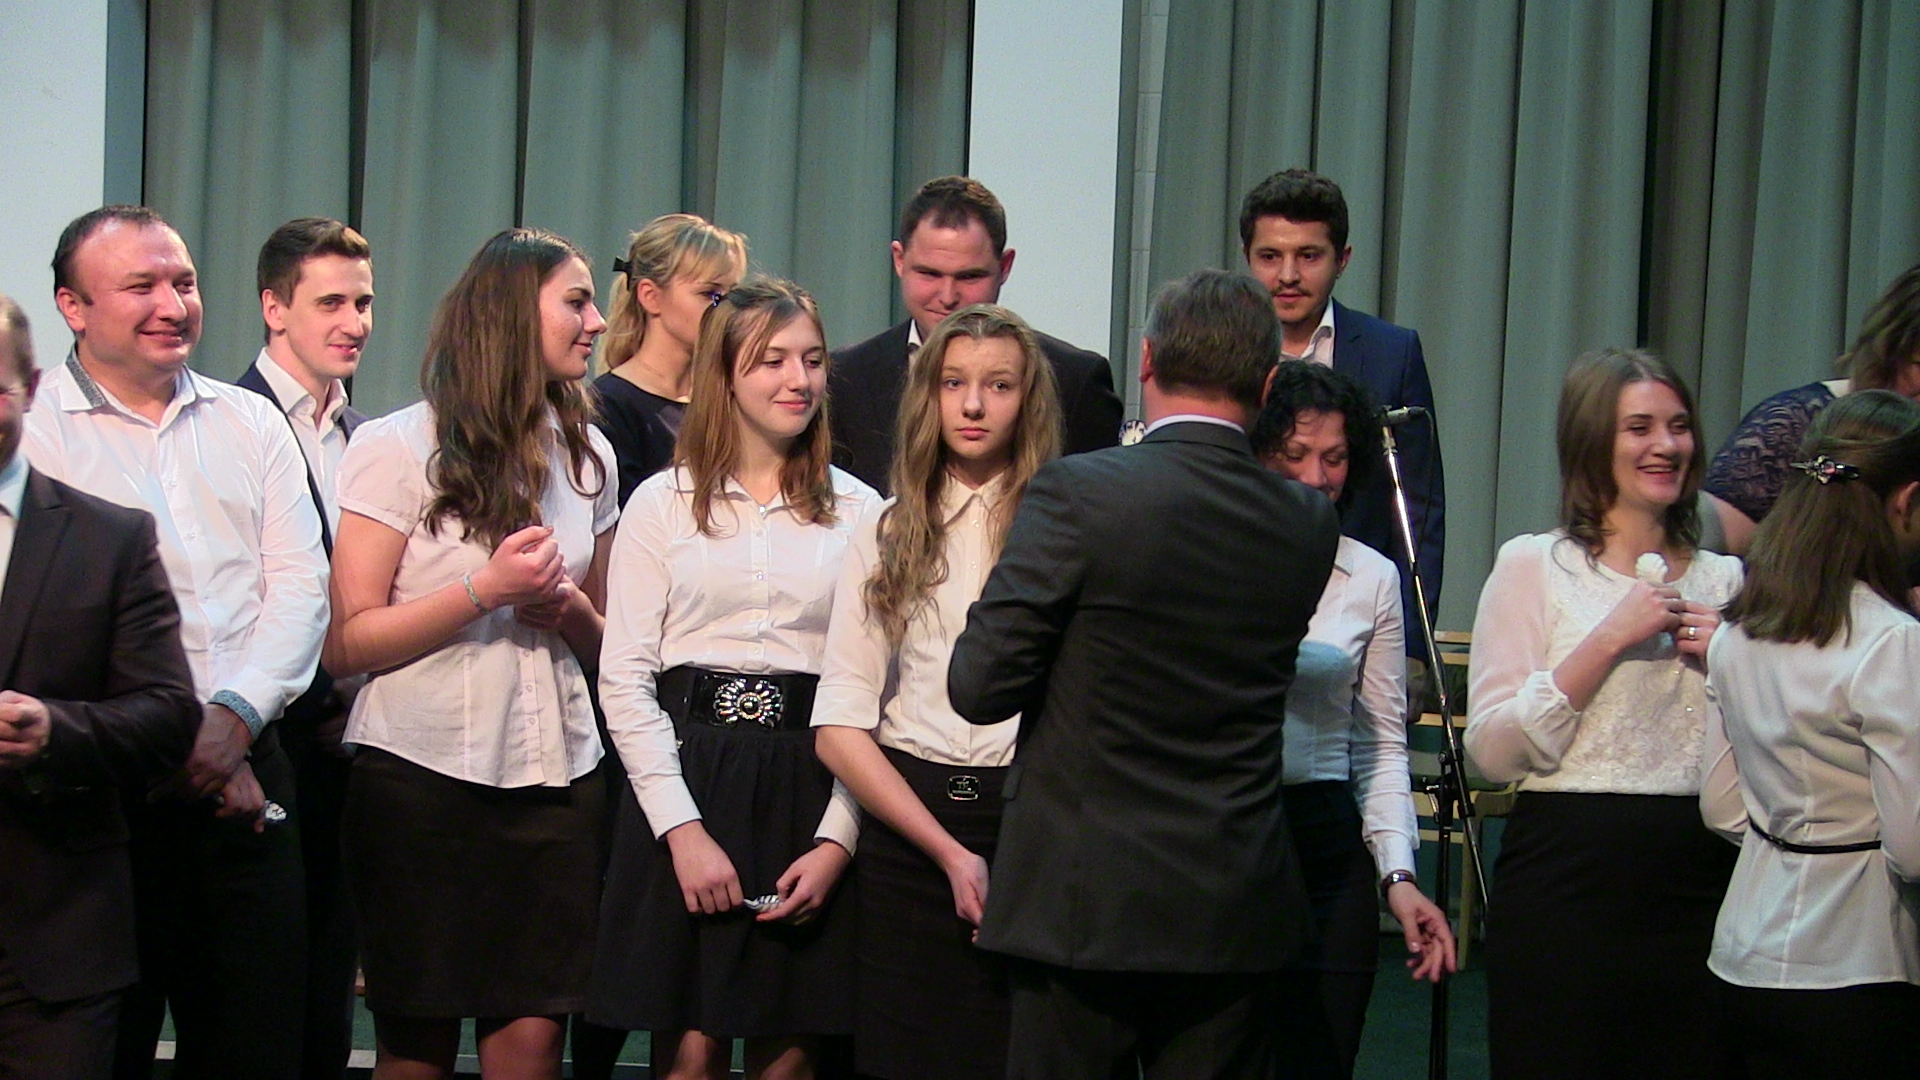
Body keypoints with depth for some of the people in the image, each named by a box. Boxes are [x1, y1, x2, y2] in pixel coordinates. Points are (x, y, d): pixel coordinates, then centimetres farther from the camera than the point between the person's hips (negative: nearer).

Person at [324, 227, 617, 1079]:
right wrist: (486, 590, -15)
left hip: (555, 777, 4)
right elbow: (347, 643, -8)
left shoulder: (587, 457, 14)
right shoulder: (398, 449, -3)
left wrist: (570, 608, -1)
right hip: (423, 780, -4)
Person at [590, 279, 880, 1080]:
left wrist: (838, 839, -7)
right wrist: (683, 827, -9)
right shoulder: (664, 503, 5)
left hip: (809, 791, 1)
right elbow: (624, 677, 1)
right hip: (686, 780, -1)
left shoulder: (860, 513, 6)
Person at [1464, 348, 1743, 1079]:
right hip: (1567, 878, -4)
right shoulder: (1534, 565, 0)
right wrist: (1610, 638, -12)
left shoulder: (1723, 580, 13)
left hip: (1699, 880, 4)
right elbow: (1493, 749, -9)